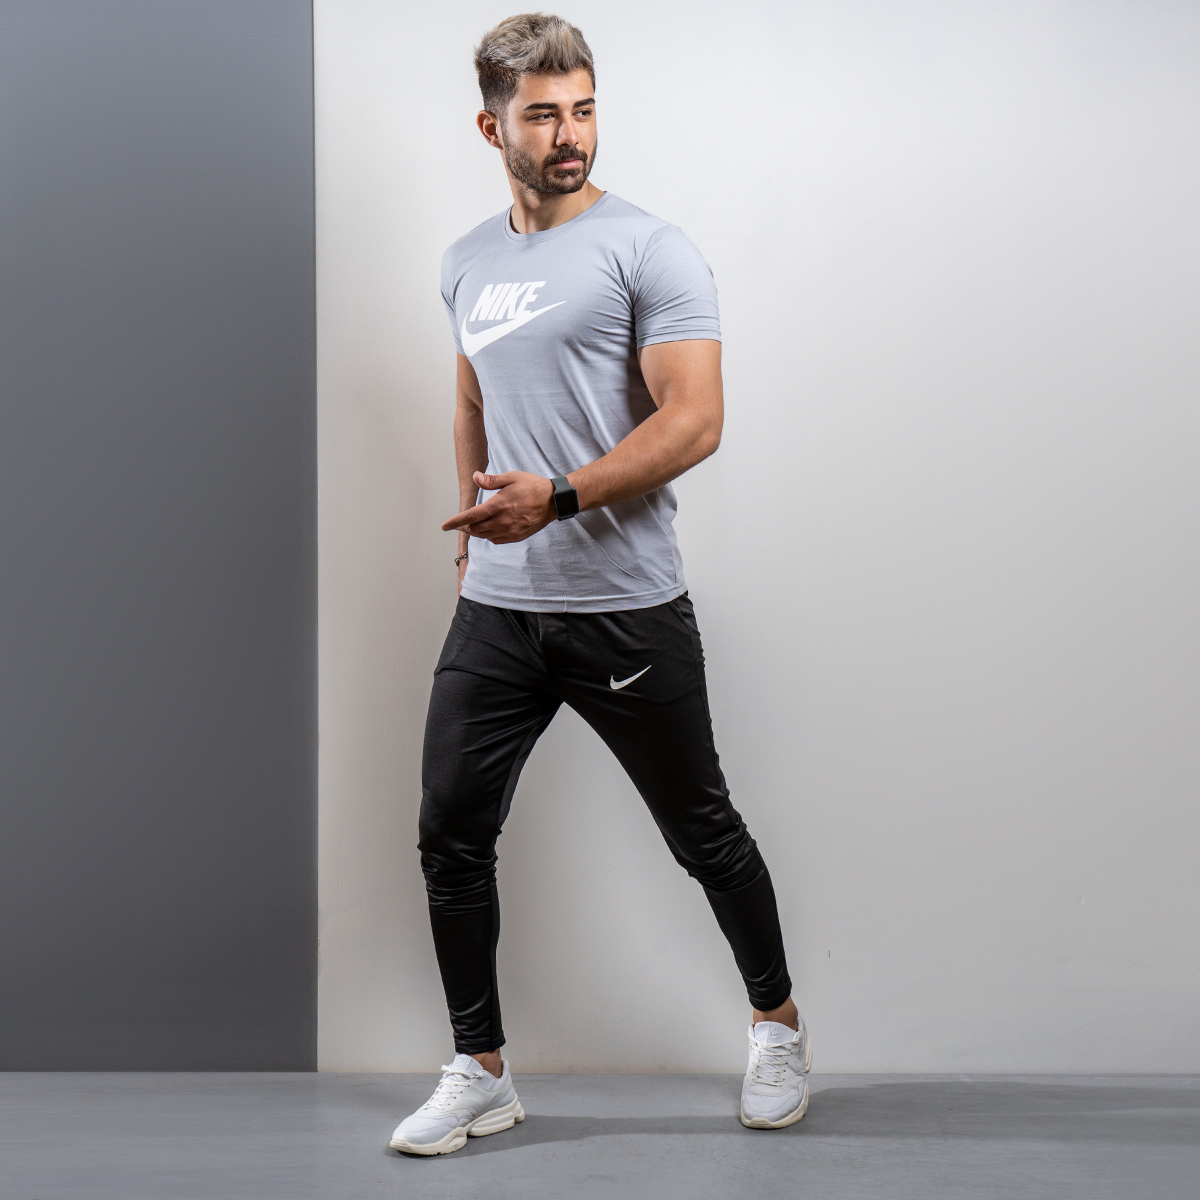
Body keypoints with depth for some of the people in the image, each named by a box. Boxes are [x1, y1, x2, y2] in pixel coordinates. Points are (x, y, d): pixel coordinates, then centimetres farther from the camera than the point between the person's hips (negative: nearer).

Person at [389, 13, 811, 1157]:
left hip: (625, 611, -5)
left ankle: (776, 1024, 32)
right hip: (495, 610, 6)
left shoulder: (649, 250, -8)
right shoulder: (468, 264, 13)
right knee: (451, 834, 3)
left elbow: (694, 420, -17)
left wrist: (558, 496, -26)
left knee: (702, 835, 9)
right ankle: (480, 1072, 18)